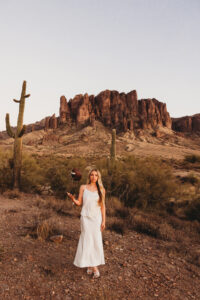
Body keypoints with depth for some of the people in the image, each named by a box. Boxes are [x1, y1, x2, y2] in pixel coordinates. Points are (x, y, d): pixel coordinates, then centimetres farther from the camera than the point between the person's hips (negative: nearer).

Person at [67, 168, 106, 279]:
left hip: (97, 218, 1)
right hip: (86, 217, -1)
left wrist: (103, 221, 1)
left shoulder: (101, 189, 1)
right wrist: (72, 198, -20)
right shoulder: (83, 187, -1)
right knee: (88, 241, -1)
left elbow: (102, 206, 3)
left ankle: (91, 265, 23)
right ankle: (93, 266, 15)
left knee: (96, 241, 4)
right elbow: (79, 203, 1)